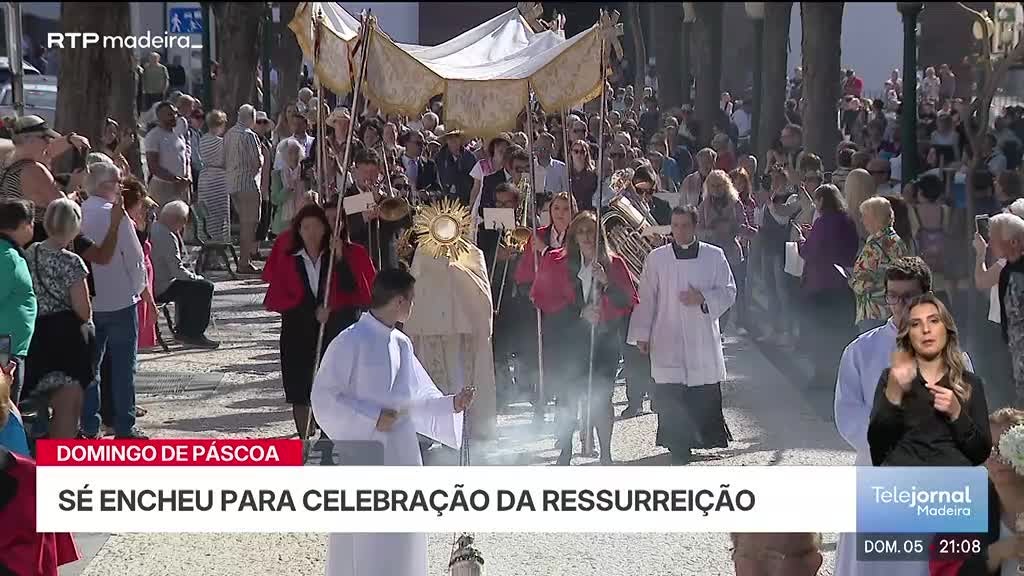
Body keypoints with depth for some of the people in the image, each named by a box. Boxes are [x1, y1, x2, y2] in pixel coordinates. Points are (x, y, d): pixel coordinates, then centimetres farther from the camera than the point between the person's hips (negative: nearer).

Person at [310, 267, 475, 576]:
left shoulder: (401, 344, 9)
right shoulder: (351, 342, -13)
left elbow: (417, 399, 18)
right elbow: (323, 397, -13)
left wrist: (450, 405, 1)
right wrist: (372, 419, -16)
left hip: (401, 456, 7)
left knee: (399, 542, 11)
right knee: (364, 543, -3)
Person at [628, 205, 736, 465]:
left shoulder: (714, 256, 4)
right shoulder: (656, 258, 4)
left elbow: (728, 291, 5)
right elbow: (646, 298, 7)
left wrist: (703, 298, -13)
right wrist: (642, 334, 4)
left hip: (704, 338, 0)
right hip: (667, 340, 0)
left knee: (705, 396, 1)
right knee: (671, 397, -4)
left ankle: (705, 437, 16)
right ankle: (678, 445, 2)